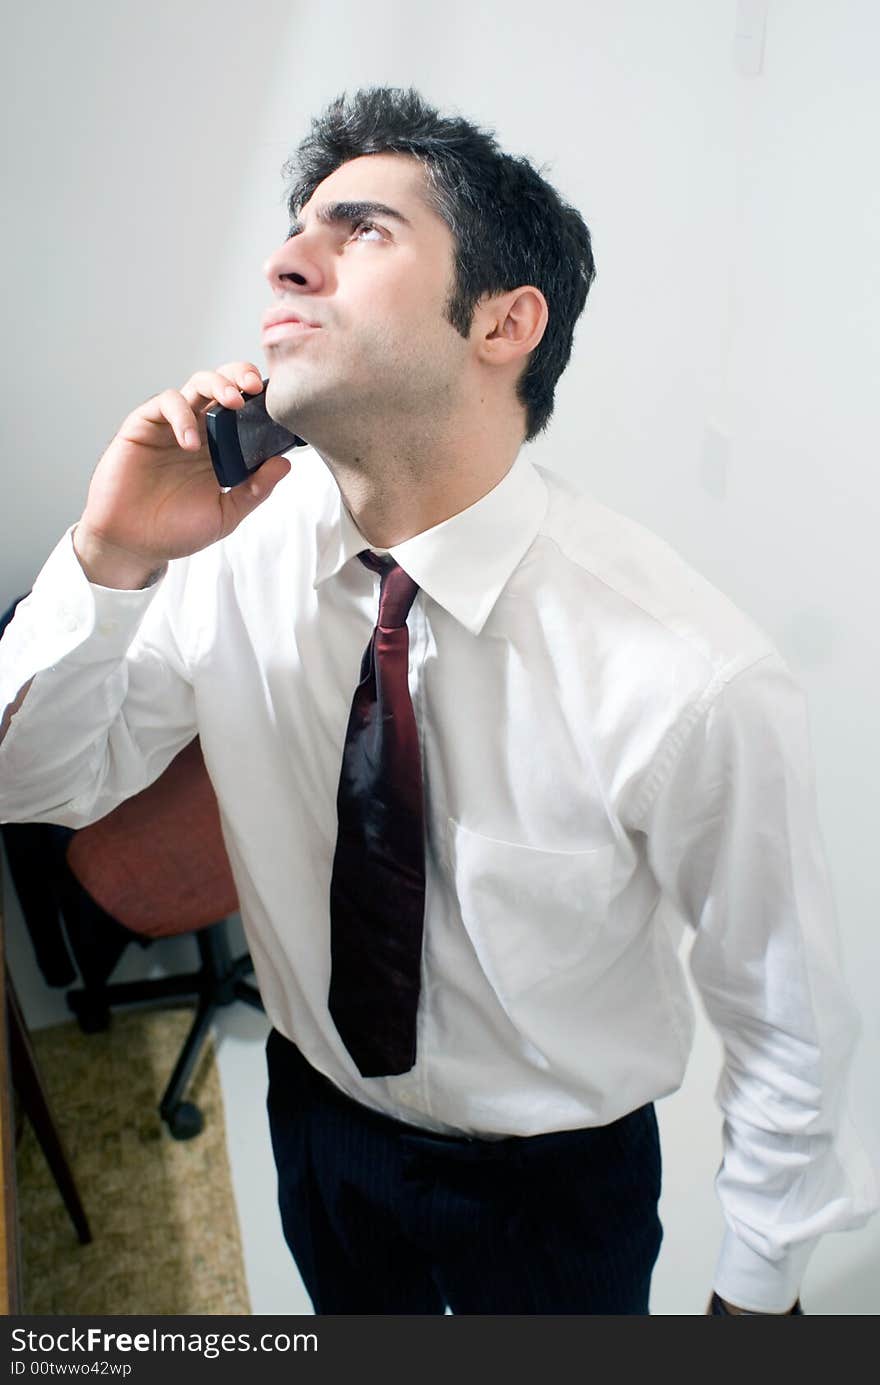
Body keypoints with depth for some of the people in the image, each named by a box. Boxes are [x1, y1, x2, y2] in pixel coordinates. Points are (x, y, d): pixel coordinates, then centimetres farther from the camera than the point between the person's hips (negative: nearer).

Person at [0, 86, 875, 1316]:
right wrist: (110, 561, -29)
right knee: (360, 1322, 33)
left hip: (556, 1182, -3)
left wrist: (758, 1288, -3)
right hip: (316, 1117, 4)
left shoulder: (695, 679, -33)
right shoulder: (238, 548, -20)